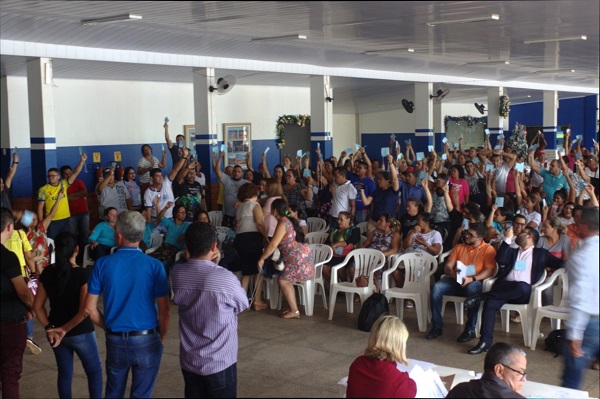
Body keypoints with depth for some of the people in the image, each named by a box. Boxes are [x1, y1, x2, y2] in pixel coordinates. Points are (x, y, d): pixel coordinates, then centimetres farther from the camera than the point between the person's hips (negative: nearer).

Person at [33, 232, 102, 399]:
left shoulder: (47, 273, -5)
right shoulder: (82, 274, -18)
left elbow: (37, 306, -2)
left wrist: (49, 328, -6)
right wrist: (65, 329, -16)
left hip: (56, 333, 4)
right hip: (80, 333, -4)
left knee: (64, 372, 18)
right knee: (94, 370, 14)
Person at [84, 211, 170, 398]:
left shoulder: (102, 264, -8)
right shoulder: (154, 266, -13)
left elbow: (89, 308, -4)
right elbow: (165, 312, -12)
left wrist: (108, 327, 12)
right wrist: (161, 337, 5)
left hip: (115, 341, 2)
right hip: (146, 341, -2)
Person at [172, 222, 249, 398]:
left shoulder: (177, 273, -8)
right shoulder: (226, 278, -21)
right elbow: (243, 306, -1)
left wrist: (206, 262, 1)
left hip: (189, 361, 4)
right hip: (220, 363, -4)